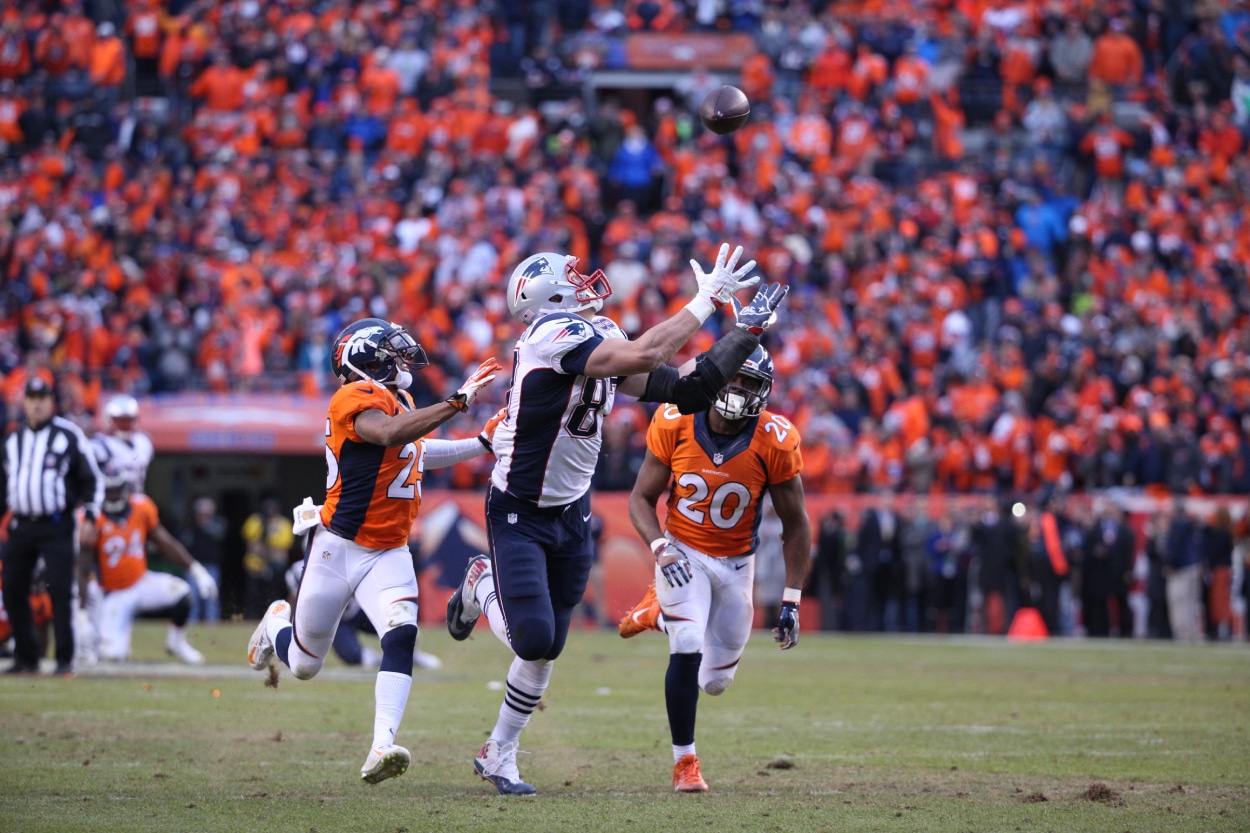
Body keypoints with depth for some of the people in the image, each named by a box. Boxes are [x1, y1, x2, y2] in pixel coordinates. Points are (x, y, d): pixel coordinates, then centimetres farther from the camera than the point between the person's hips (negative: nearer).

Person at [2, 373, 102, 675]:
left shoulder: (69, 436, -2)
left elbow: (92, 479, 0)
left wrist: (90, 516, -9)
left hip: (56, 525, -5)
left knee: (60, 590, -11)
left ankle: (65, 658, -4)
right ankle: (25, 657, 12)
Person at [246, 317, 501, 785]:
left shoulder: (398, 399, 10)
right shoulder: (358, 399, -17)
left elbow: (418, 451, 30)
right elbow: (391, 434, -38)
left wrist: (483, 444, 25)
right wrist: (459, 400, -40)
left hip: (389, 554, 6)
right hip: (339, 549, -6)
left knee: (402, 637, -22)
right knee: (304, 666, 10)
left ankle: (381, 749, -29)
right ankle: (278, 625, 46)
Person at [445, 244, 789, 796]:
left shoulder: (601, 339, 2)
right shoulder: (556, 336, -24)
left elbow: (685, 389, 0)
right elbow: (645, 356, -36)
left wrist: (748, 331, -2)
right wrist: (707, 299, -28)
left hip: (572, 516, 8)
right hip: (519, 515, -8)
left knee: (546, 650, 9)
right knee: (534, 640, -16)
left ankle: (499, 755, 25)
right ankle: (483, 586, 17)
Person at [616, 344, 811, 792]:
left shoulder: (775, 443, -20)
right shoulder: (675, 424, -18)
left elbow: (796, 524, -8)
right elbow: (641, 498, -7)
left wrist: (791, 601, -11)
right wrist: (661, 549, -26)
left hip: (735, 565, 2)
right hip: (682, 552, -2)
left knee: (715, 681, 10)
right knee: (688, 652, -22)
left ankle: (661, 611, 38)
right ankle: (684, 762, -5)